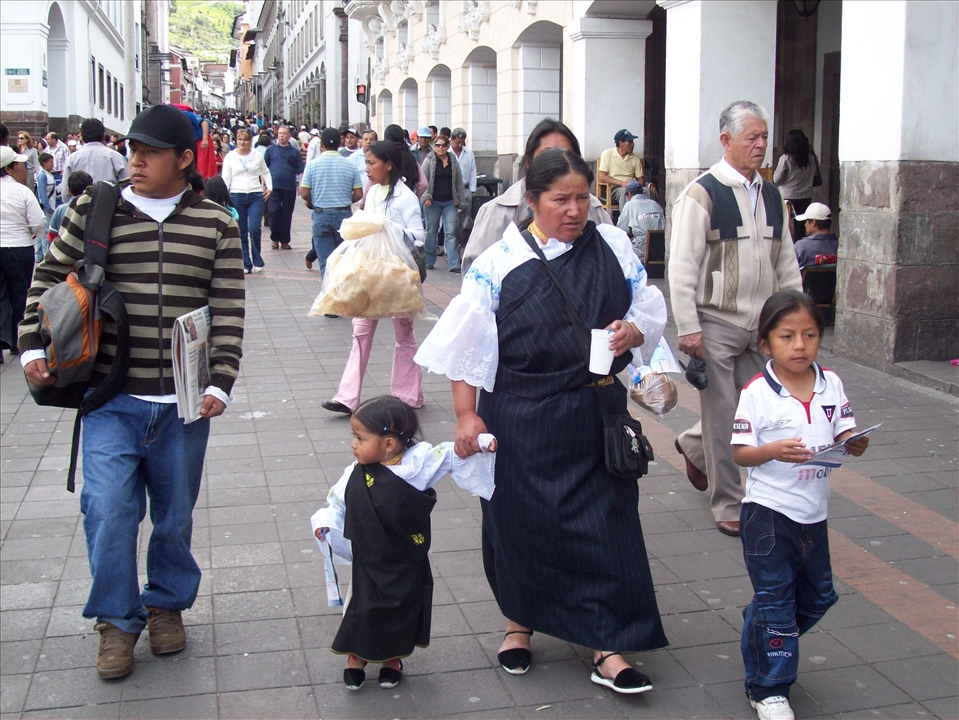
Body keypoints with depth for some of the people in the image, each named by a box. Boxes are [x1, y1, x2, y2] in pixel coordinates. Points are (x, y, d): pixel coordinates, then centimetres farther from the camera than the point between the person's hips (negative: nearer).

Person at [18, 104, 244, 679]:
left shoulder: (217, 225, 1)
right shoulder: (92, 212, 1)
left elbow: (228, 312, 0)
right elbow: (50, 279, 10)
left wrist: (220, 383, -7)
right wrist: (33, 347, 0)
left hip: (183, 401, 1)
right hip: (111, 399, 0)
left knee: (175, 513, 13)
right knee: (109, 508, -6)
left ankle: (168, 603, 36)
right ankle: (118, 621, 15)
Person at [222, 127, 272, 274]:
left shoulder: (257, 156, 6)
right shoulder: (230, 156, 4)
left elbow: (266, 172, 19)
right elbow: (225, 178, 5)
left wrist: (269, 187, 6)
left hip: (256, 196, 0)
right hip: (237, 196, 1)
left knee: (254, 229, -14)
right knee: (241, 233, 4)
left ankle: (257, 262, 2)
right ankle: (246, 264, 12)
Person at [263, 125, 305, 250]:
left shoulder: (295, 152, 9)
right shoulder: (271, 149, 8)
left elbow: (300, 171, 8)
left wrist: (300, 185, -2)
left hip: (290, 187, 1)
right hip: (274, 186, -1)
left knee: (287, 214, 4)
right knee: (274, 212, -5)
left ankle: (285, 240, 12)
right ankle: (274, 238, 9)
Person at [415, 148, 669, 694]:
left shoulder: (614, 247, 3)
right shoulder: (500, 261, -5)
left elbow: (649, 307, 10)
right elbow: (467, 341, -5)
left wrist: (633, 330, -13)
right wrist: (466, 415, -8)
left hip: (596, 412, 2)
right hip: (521, 418, -1)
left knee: (605, 521, 2)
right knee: (521, 520, 11)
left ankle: (607, 647, 12)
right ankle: (520, 621, 34)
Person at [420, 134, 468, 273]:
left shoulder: (453, 161, 9)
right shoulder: (429, 161, 1)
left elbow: (459, 183, 12)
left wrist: (462, 203, 9)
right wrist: (425, 197, -17)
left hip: (450, 202, 1)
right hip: (433, 202, -1)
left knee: (450, 233, -6)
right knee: (431, 232, 8)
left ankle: (453, 264, -11)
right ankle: (428, 261, 20)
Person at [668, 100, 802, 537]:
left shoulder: (771, 196, 10)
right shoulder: (702, 194, -10)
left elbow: (786, 263, 15)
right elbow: (682, 267, -13)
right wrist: (688, 328, -16)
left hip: (760, 325, 6)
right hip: (716, 324, -6)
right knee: (722, 414, 2)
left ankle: (692, 447, 40)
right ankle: (728, 506, 16)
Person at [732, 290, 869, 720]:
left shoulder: (832, 385, 2)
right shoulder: (757, 393, -12)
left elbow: (845, 436, 7)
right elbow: (740, 453, -12)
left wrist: (855, 443, -16)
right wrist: (774, 451, -30)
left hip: (814, 512, 6)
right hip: (768, 511, -6)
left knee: (818, 596, 18)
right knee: (775, 599, 2)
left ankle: (762, 640, 42)